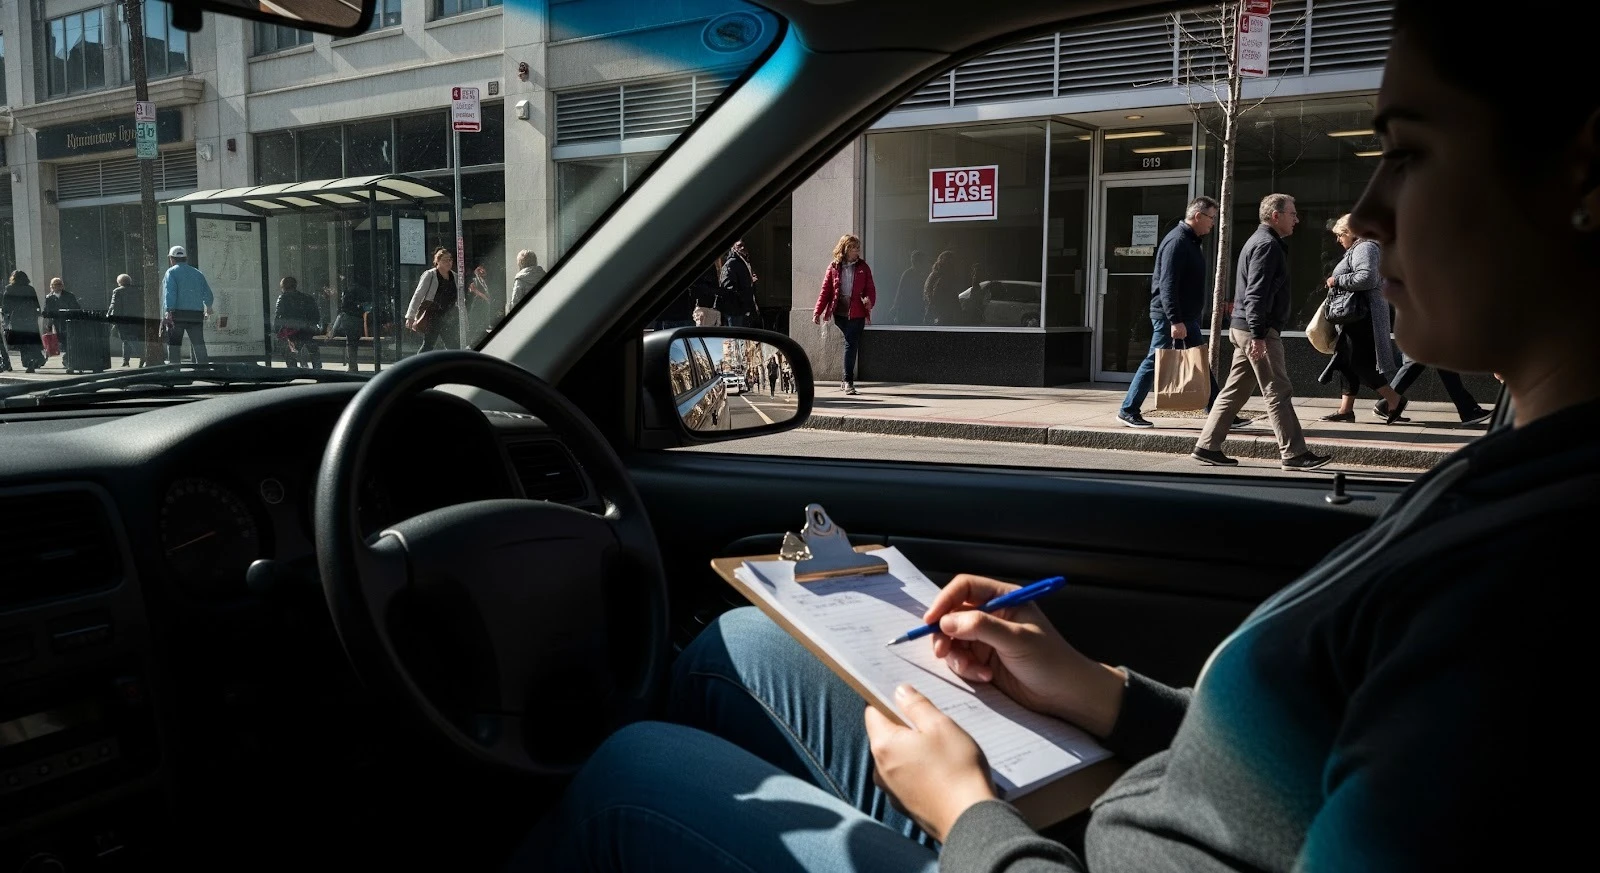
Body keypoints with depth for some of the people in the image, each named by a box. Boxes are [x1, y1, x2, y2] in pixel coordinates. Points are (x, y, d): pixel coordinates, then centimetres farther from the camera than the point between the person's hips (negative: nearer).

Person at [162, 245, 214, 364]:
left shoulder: (171, 272, 1)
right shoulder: (197, 273, 15)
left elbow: (170, 292, -13)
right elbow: (208, 295, 14)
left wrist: (168, 311, -19)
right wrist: (208, 308, 32)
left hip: (177, 314, -4)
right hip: (196, 315, 4)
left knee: (173, 345, 3)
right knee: (199, 344, 2)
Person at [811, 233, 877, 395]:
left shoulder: (863, 267, 6)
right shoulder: (833, 267, 5)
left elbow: (870, 289, 5)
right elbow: (825, 291, 4)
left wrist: (869, 300, -17)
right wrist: (817, 311, -2)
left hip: (856, 314, 0)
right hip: (839, 313, 0)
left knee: (851, 345, -6)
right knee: (851, 344, 7)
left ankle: (848, 381, 0)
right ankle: (848, 380, 21)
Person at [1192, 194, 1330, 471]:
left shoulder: (1259, 241, 22)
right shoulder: (1267, 245, -12)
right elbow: (1256, 294, -21)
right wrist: (1258, 335, -25)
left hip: (1244, 330, 10)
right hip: (1257, 331, -10)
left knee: (1234, 391, 10)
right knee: (1278, 392, -5)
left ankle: (1207, 447, 11)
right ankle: (1294, 454, -1)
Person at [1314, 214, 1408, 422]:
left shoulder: (1364, 248, -12)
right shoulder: (1357, 249, 21)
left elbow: (1367, 278, -27)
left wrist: (1337, 280, -18)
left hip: (1361, 317, -11)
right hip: (1353, 317, 11)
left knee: (1359, 362, -10)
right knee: (1347, 361, 10)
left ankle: (1395, 400, -3)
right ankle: (1346, 409, 12)